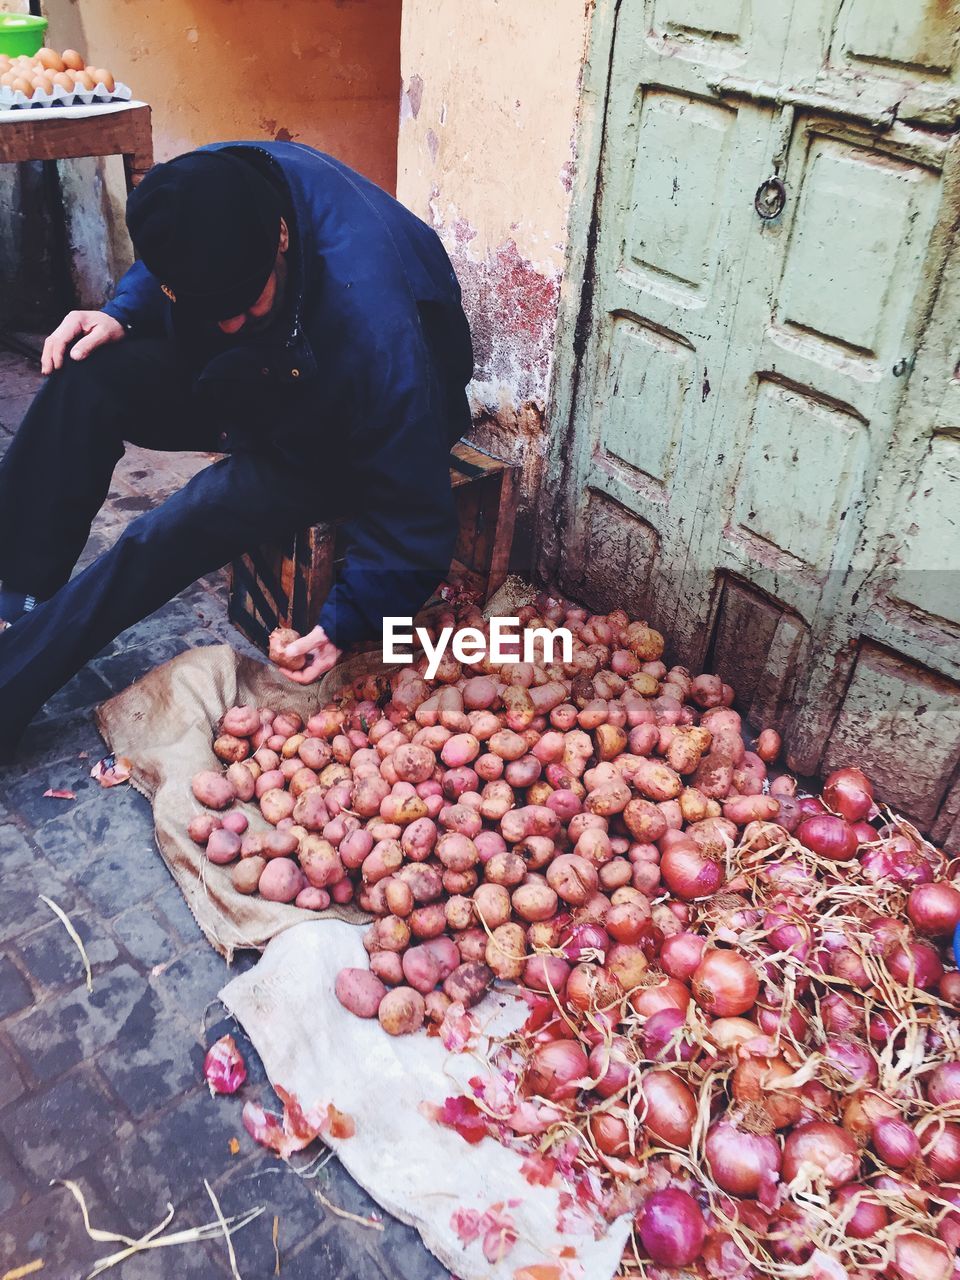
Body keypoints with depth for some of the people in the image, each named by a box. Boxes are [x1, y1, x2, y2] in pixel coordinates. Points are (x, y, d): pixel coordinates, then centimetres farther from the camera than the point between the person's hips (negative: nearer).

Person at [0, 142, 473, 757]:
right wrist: (124, 314, -15)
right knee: (88, 379, -17)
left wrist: (348, 620, -28)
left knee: (193, 522, -29)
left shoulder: (372, 321, -39)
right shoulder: (206, 187, -21)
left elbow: (413, 511, -30)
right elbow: (153, 275, 6)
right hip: (255, 378, 7)